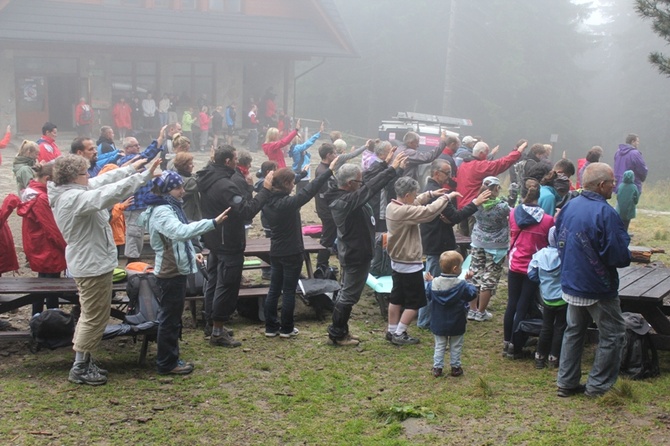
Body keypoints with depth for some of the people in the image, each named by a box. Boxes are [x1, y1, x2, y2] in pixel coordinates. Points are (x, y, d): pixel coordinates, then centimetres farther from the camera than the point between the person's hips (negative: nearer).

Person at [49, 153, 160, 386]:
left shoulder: (72, 192, 4)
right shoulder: (73, 198, -26)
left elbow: (103, 181, 14)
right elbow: (108, 193, -37)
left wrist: (131, 168, 13)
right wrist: (144, 176, -35)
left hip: (89, 263, 11)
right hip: (92, 265, -11)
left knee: (90, 315, 21)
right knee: (95, 317, 1)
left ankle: (83, 362, 30)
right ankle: (80, 368, 11)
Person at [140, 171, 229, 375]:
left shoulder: (170, 207, 13)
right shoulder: (161, 211, -21)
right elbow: (181, 231, -39)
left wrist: (192, 254, 9)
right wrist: (213, 222, -43)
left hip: (177, 269, 10)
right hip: (170, 272, -10)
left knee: (173, 317, 17)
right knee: (169, 318, 0)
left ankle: (170, 359, 27)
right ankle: (166, 364, 10)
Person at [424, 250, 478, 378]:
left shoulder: (434, 283, -10)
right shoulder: (461, 285, -18)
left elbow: (428, 295, 6)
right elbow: (472, 294, -6)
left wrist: (428, 282, 18)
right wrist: (469, 283, 6)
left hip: (438, 324, 2)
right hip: (456, 325, -2)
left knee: (439, 346, 14)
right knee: (456, 346, 14)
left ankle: (437, 367, 13)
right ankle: (455, 367, 20)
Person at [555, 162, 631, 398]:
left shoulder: (569, 207, 1)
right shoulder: (605, 213, -23)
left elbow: (559, 243, 12)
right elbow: (620, 257, -22)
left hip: (570, 284, 7)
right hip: (599, 288, -7)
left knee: (574, 331, 19)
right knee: (612, 336, 8)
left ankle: (566, 383, 23)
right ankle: (598, 386, 12)